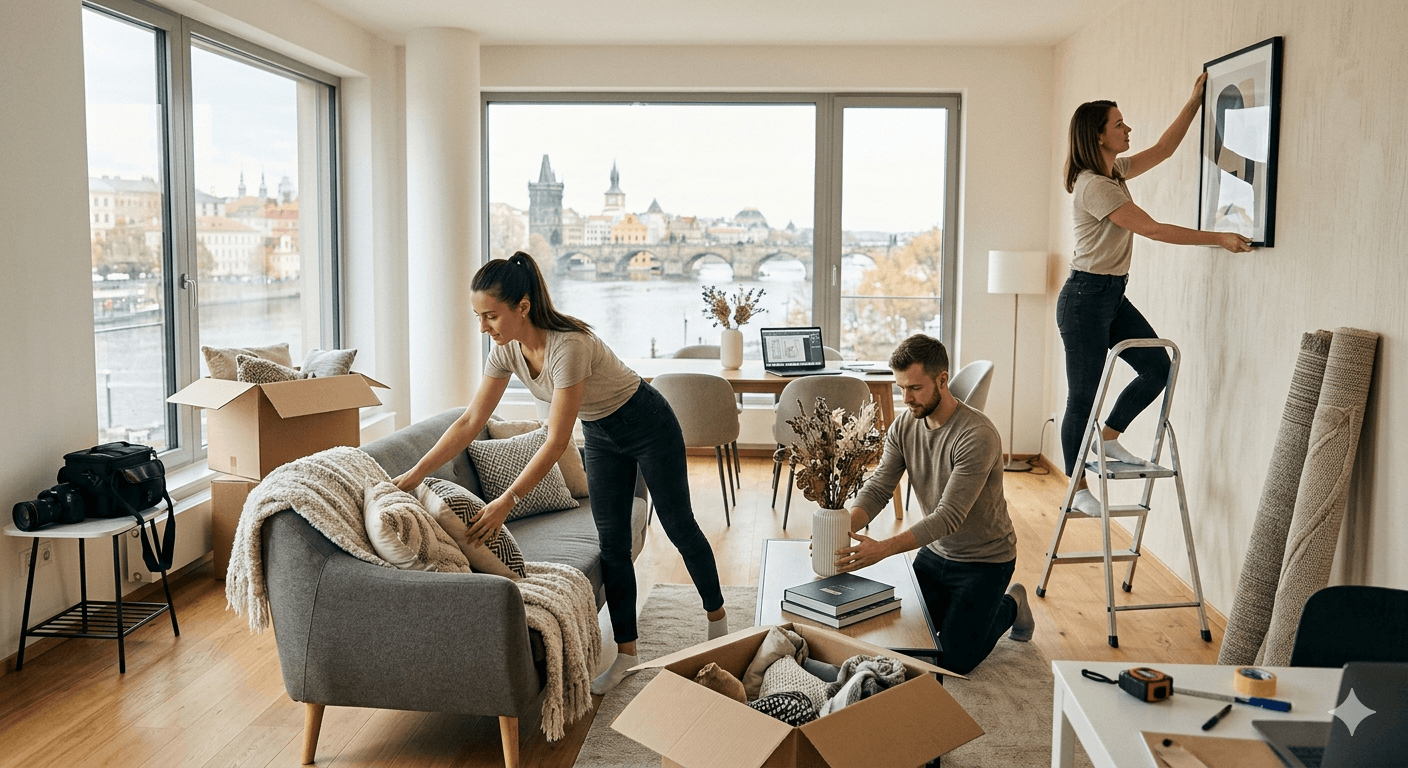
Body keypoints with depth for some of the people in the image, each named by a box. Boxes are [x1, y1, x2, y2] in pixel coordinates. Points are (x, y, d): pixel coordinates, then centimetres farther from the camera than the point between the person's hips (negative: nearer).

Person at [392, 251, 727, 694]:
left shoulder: (568, 346, -38)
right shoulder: (507, 350, -15)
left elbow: (556, 442, -37)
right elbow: (470, 422, -10)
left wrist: (507, 501, -37)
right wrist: (416, 473, -16)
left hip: (647, 425, -7)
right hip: (601, 436, 7)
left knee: (678, 526, 9)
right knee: (611, 543, 5)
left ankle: (717, 618, 31)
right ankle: (626, 653, 15)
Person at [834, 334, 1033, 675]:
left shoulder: (978, 436, -29)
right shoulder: (904, 426, -7)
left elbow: (950, 516, -34)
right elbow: (877, 488, -12)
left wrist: (884, 548, -44)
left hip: (984, 560, -6)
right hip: (934, 552, 6)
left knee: (955, 660, -8)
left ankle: (1009, 606, 20)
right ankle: (961, 607, 29)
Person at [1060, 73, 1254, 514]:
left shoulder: (1116, 172, 10)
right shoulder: (1093, 185, -19)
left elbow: (1164, 149, 23)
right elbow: (1153, 230, -19)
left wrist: (1195, 100, 19)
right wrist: (1220, 239, -15)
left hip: (1114, 295, 10)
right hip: (1086, 298, -9)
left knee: (1157, 367, 3)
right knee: (1084, 395, -1)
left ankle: (1109, 436, 21)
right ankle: (1078, 488, 11)